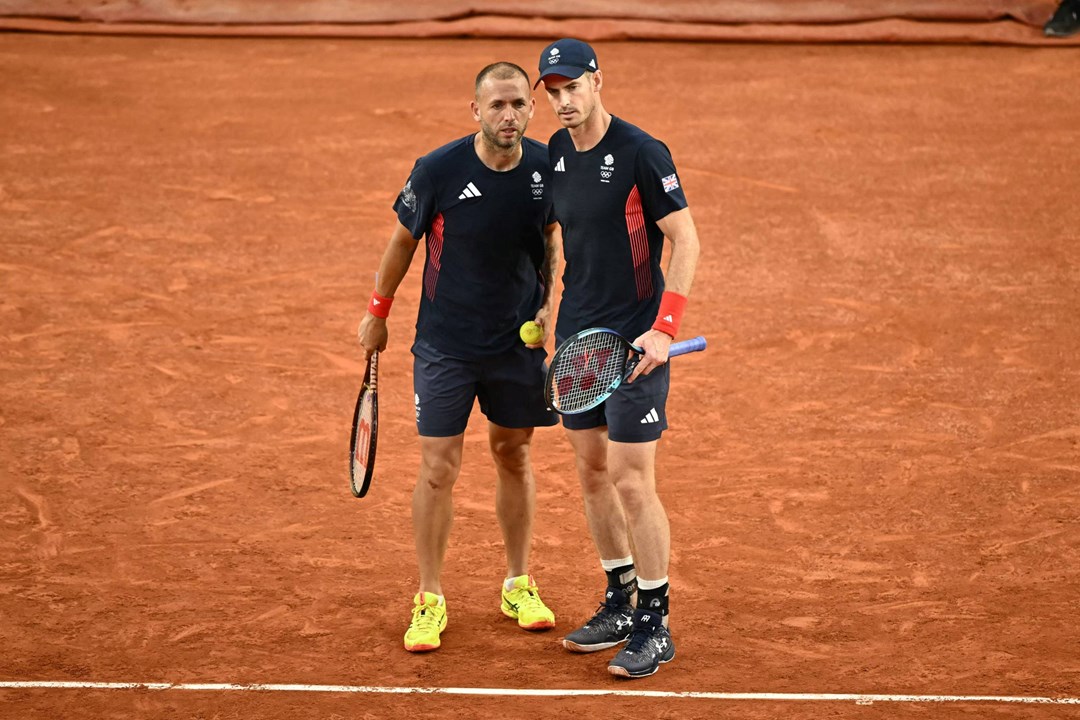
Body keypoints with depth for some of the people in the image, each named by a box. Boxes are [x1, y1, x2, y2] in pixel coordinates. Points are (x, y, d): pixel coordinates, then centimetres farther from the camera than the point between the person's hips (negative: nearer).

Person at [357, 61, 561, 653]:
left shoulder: (547, 168, -9)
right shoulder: (439, 170, -18)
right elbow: (404, 238, -2)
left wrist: (549, 300, 2)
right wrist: (377, 312, 6)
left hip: (519, 341, 3)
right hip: (445, 345, -3)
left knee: (513, 458, 15)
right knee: (438, 469, -3)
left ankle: (518, 585, 29)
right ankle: (429, 600, 8)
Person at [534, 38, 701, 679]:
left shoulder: (641, 154, -15)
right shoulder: (555, 154, 6)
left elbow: (686, 241, -14)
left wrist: (664, 329, -22)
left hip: (635, 343, -7)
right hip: (577, 338, 7)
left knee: (632, 483, -7)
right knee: (593, 473, 12)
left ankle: (655, 626, 2)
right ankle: (620, 604, 25)